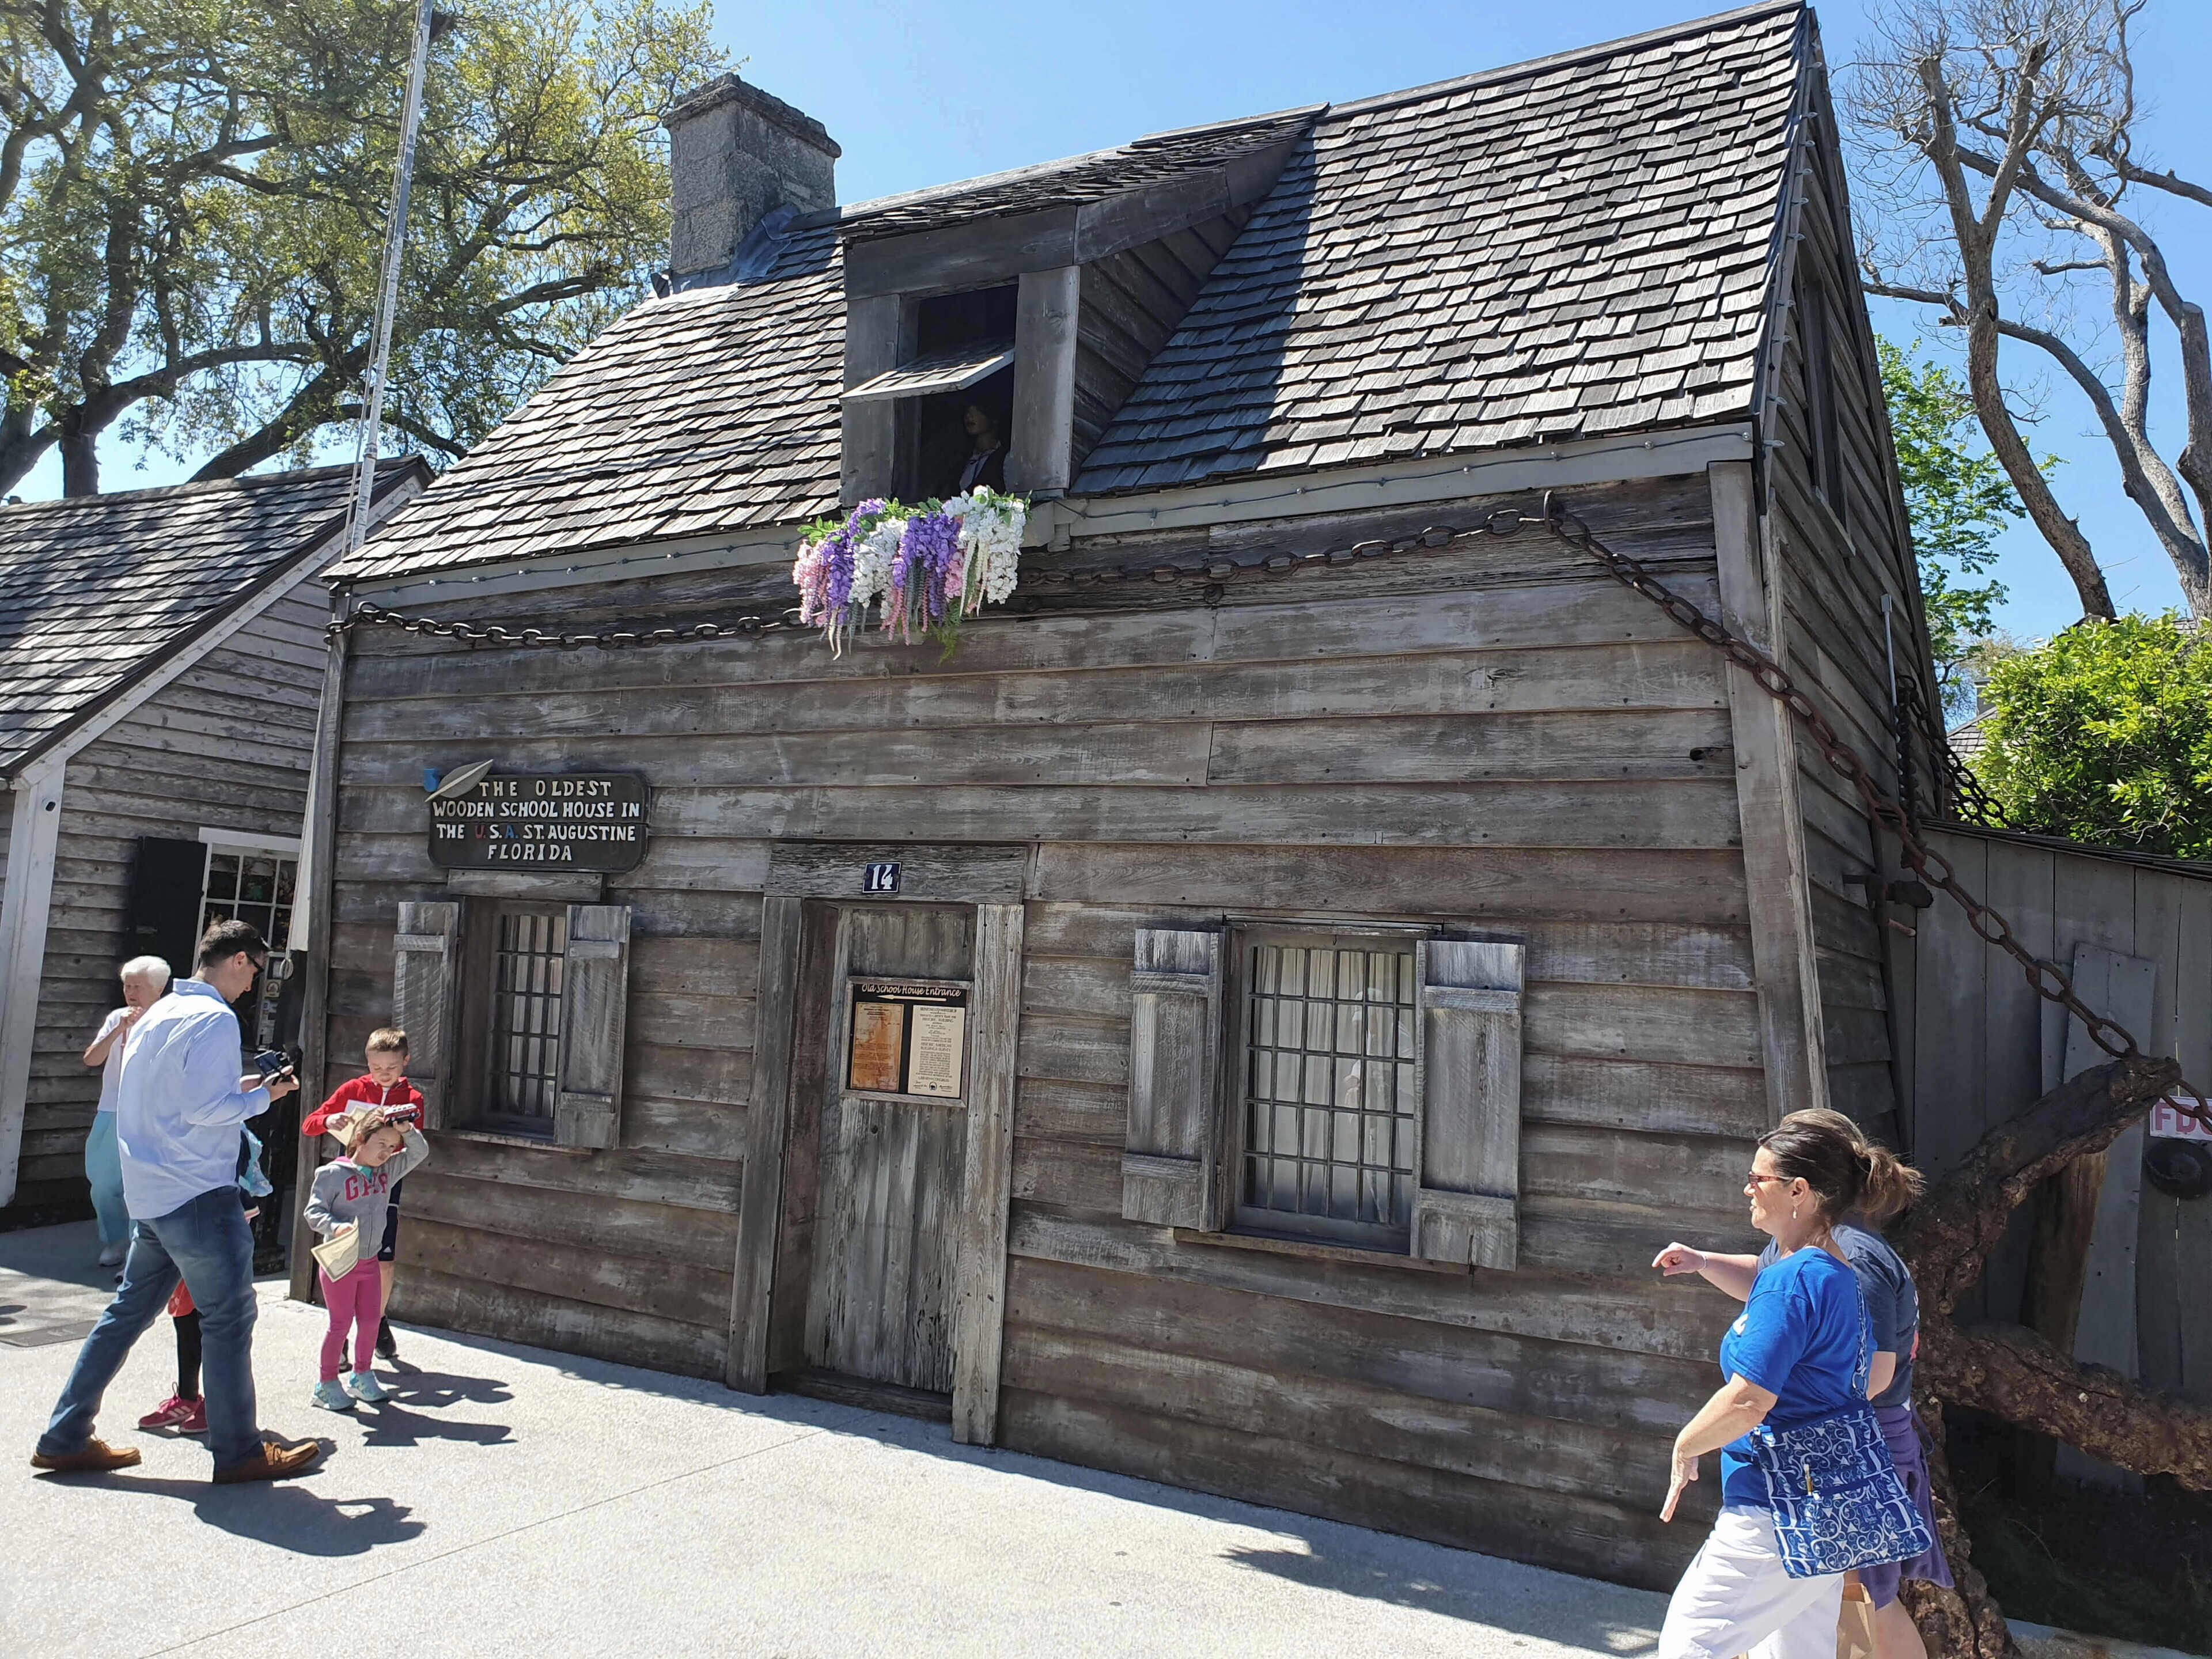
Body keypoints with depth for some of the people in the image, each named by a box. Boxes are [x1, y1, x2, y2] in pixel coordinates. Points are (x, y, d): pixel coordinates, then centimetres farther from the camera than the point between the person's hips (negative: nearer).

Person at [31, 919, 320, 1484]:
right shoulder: (215, 1019, -15)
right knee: (229, 1315, -2)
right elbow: (204, 1108, -21)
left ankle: (65, 1438, 23)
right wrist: (261, 1096, -7)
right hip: (199, 1194, -9)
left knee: (129, 1311, 17)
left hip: (150, 1195, 9)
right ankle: (238, 1450, 5)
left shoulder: (158, 1014, 15)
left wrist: (238, 1089, 16)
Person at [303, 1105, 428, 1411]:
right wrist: (336, 1227, -32)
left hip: (370, 1261, 6)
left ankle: (361, 1376, 29)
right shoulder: (333, 1173, -12)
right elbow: (314, 1211, -15)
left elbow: (419, 1152, 5)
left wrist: (406, 1130, -13)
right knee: (341, 1323, 1)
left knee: (370, 1320, 12)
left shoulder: (387, 1171, 5)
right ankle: (327, 1384, 16)